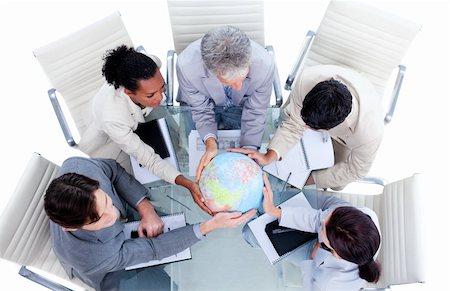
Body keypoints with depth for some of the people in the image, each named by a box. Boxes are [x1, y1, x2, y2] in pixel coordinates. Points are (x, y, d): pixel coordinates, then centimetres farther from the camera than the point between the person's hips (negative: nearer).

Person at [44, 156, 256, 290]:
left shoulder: (77, 167, -37)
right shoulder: (91, 258, -45)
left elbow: (112, 169, -16)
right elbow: (153, 248, -34)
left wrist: (145, 208, -27)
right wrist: (211, 225, -41)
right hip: (110, 272, -4)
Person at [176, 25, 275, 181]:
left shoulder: (265, 64, -39)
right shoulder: (186, 65, -40)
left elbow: (255, 113, -22)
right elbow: (201, 110, -22)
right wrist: (210, 142, -40)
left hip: (240, 105, 1)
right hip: (204, 103, 0)